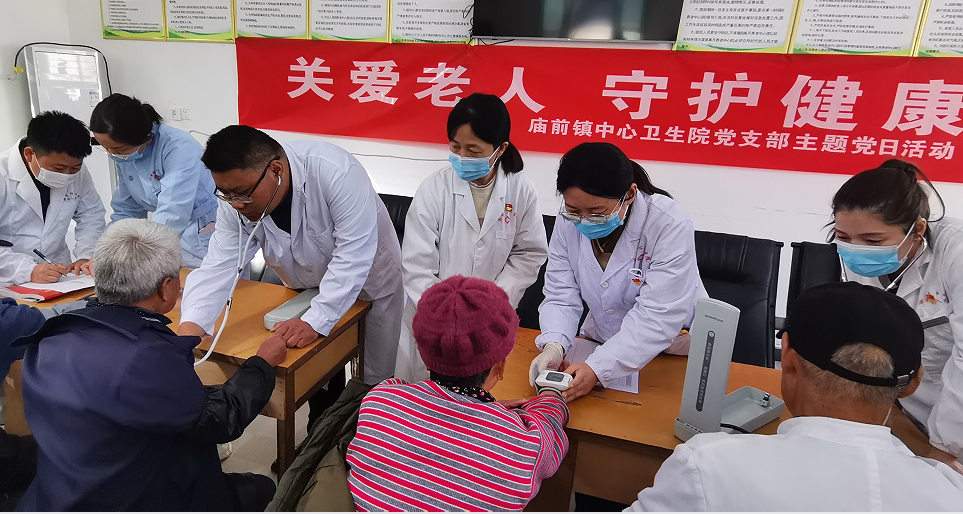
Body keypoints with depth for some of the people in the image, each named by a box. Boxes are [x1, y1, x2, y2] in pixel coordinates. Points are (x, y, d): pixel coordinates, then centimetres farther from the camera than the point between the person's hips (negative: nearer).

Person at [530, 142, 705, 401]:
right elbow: (561, 297, -9)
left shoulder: (670, 225, -24)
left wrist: (598, 369, -35)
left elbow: (658, 317, -27)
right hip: (601, 344, 3)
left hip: (672, 352, -2)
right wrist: (554, 346, -29)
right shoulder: (568, 223, -10)